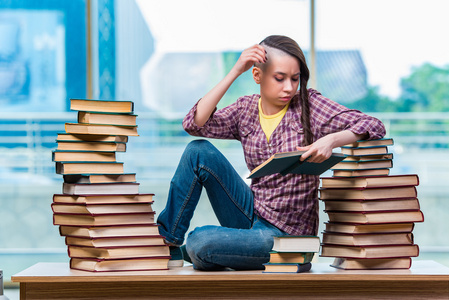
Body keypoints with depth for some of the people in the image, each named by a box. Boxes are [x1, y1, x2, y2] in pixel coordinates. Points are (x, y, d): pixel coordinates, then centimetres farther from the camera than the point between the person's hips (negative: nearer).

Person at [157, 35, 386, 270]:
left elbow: (374, 126, -15)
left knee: (199, 243, -27)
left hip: (285, 232, -4)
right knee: (199, 151, -14)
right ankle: (167, 240, -2)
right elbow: (195, 124, -14)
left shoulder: (308, 105, -8)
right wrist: (235, 72, -18)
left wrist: (332, 139, -35)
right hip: (253, 215, 5)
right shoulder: (246, 109, 2)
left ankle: (183, 251, 13)